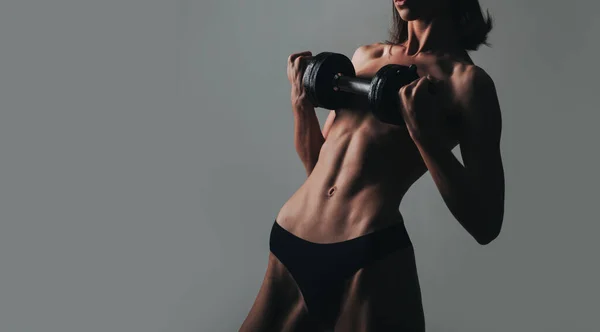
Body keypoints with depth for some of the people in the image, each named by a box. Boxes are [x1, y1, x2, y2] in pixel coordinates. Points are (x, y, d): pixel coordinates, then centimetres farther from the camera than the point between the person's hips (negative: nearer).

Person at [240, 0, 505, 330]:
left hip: (370, 258, -5)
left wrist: (423, 131, -17)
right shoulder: (365, 55, 15)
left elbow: (486, 225, -9)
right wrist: (302, 100, 7)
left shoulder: (466, 81, -2)